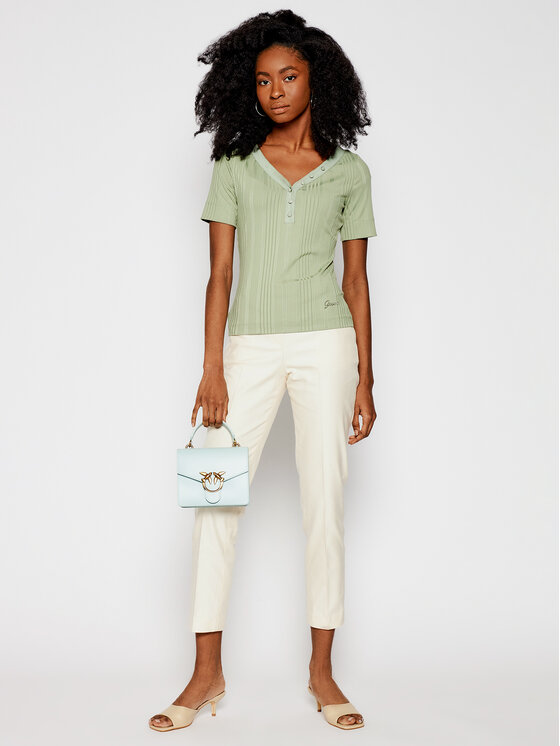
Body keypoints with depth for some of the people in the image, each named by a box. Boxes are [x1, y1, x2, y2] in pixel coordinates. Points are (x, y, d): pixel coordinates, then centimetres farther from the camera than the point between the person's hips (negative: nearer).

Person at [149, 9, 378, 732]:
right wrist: (212, 368, -5)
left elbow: (357, 280, 9)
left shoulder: (348, 172, 9)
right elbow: (219, 272, 4)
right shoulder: (233, 166, 9)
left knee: (324, 502, -1)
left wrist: (365, 376, 4)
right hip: (249, 346, 1)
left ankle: (321, 672, 11)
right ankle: (207, 673, 5)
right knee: (216, 499, -5)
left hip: (324, 345, 0)